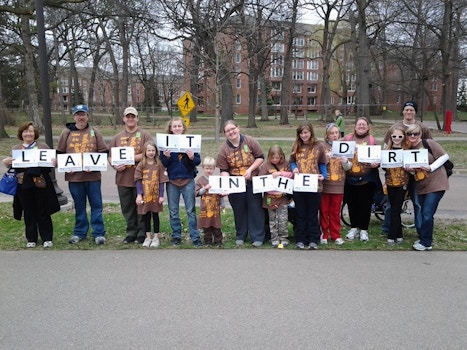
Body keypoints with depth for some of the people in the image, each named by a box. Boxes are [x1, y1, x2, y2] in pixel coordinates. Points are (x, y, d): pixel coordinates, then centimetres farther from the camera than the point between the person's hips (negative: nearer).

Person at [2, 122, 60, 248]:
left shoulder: (43, 147, 5)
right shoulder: (15, 149, 10)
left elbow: (51, 163, 7)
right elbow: (11, 166, 11)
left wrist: (55, 162, -15)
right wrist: (6, 162, -10)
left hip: (41, 184, -2)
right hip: (24, 185, 2)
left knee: (43, 213, 4)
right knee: (29, 213, 9)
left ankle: (47, 238, 14)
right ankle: (31, 239, 20)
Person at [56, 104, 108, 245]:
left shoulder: (94, 132, 4)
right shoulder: (67, 133, 7)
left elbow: (104, 152, 2)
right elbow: (59, 153, 10)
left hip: (93, 175, -1)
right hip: (74, 176, 1)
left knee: (96, 204, 3)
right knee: (79, 206, 11)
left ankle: (99, 233, 11)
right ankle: (79, 232, 24)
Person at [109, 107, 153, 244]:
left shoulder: (145, 135, 1)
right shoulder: (117, 137, 13)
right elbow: (110, 156, 12)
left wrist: (132, 158, -17)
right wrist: (115, 165, -8)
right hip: (123, 179, 4)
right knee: (127, 208, 11)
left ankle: (142, 233, 16)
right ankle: (131, 232, 24)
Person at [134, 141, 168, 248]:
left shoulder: (159, 164, -2)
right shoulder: (141, 165, 0)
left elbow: (162, 181, -2)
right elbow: (138, 181, -1)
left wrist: (161, 195, -5)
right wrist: (139, 195, -8)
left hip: (156, 195, -1)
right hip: (145, 195, 1)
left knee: (155, 215, 9)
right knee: (146, 216, 10)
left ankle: (156, 237, 18)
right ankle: (148, 237, 21)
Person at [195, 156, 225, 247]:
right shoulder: (200, 180, 1)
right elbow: (197, 193, -4)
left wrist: (222, 204, 11)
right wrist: (205, 188, -16)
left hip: (215, 207, 1)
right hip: (205, 207, -1)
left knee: (216, 226, 5)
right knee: (206, 226, 6)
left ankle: (218, 242, 15)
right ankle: (208, 242, 17)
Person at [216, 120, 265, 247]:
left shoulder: (250, 141, -7)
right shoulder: (223, 149, -5)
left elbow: (260, 157, -1)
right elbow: (224, 170, -3)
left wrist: (250, 169, -13)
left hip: (253, 182, -1)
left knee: (255, 209, 4)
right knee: (239, 210, 12)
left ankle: (257, 237, 14)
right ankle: (240, 236, 27)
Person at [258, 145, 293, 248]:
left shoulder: (286, 164, 3)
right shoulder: (265, 165, -2)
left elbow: (291, 175, -6)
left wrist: (280, 173, -17)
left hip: (283, 197, 0)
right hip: (270, 197, 0)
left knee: (283, 219, -2)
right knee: (273, 220, 9)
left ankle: (283, 238, 14)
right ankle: (274, 239, 19)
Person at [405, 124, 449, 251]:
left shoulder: (429, 143, -9)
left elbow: (445, 156, -8)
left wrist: (431, 167, -17)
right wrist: (410, 170, -7)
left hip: (436, 184, -6)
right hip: (421, 186, 7)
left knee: (427, 214, -9)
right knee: (422, 214, 14)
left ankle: (426, 243, 4)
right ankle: (423, 238, 29)